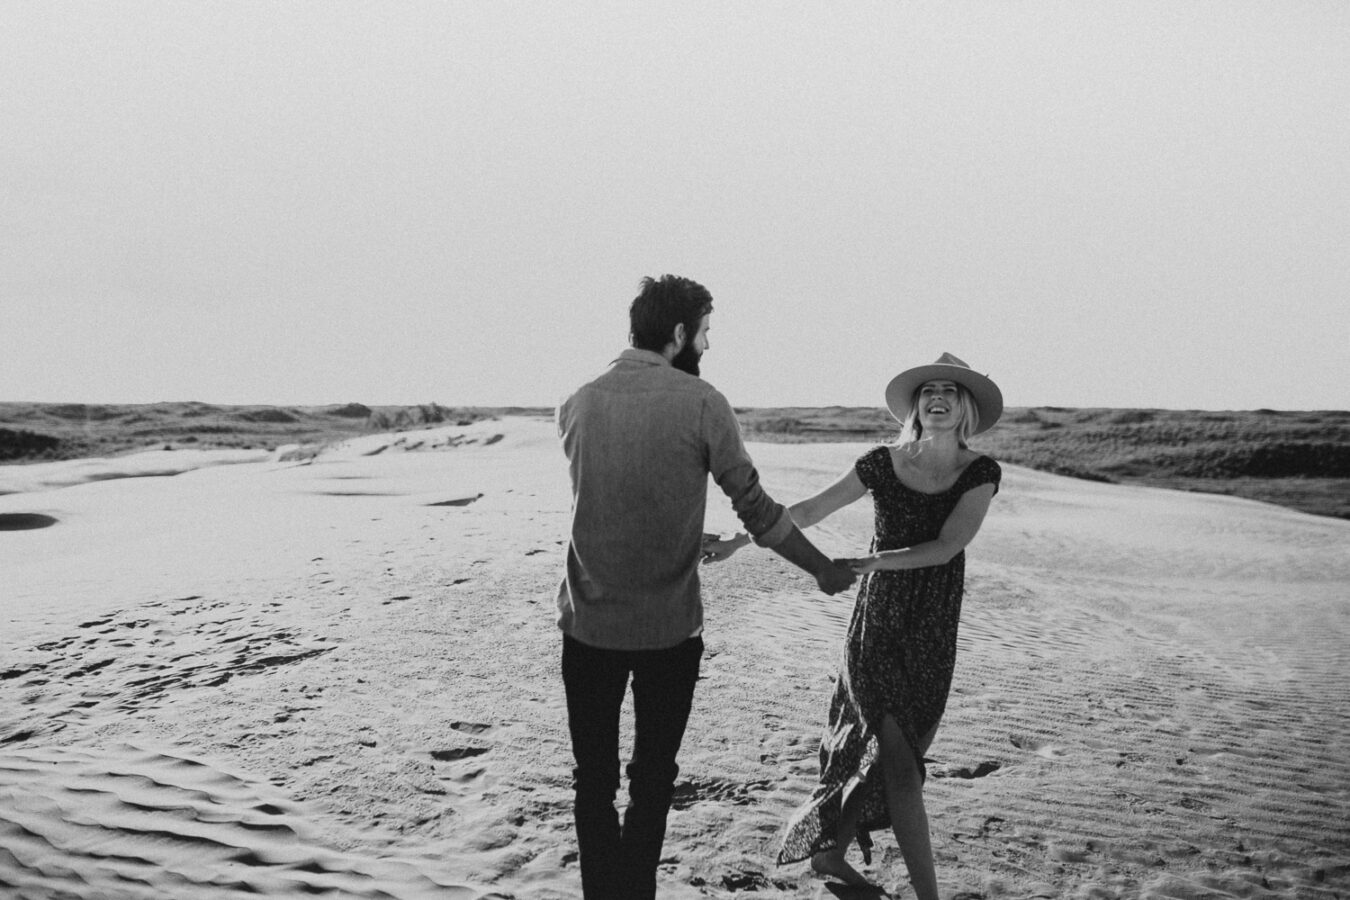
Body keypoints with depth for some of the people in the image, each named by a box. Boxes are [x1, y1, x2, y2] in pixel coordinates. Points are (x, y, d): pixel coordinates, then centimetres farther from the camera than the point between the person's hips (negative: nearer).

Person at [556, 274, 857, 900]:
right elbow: (755, 506, -7)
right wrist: (823, 569, 7)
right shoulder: (700, 403, -10)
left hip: (588, 623, 3)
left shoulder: (576, 405, 1)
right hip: (668, 626, -2)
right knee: (653, 778, 15)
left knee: (593, 778, 15)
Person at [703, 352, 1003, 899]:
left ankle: (832, 852, 34)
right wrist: (737, 541, 1)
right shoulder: (883, 464, -5)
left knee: (874, 750, 13)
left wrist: (865, 563, -25)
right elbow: (807, 512, 2)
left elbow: (946, 548, -15)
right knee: (900, 765, -6)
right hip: (877, 623, -2)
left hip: (934, 632, 2)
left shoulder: (980, 474, -4)